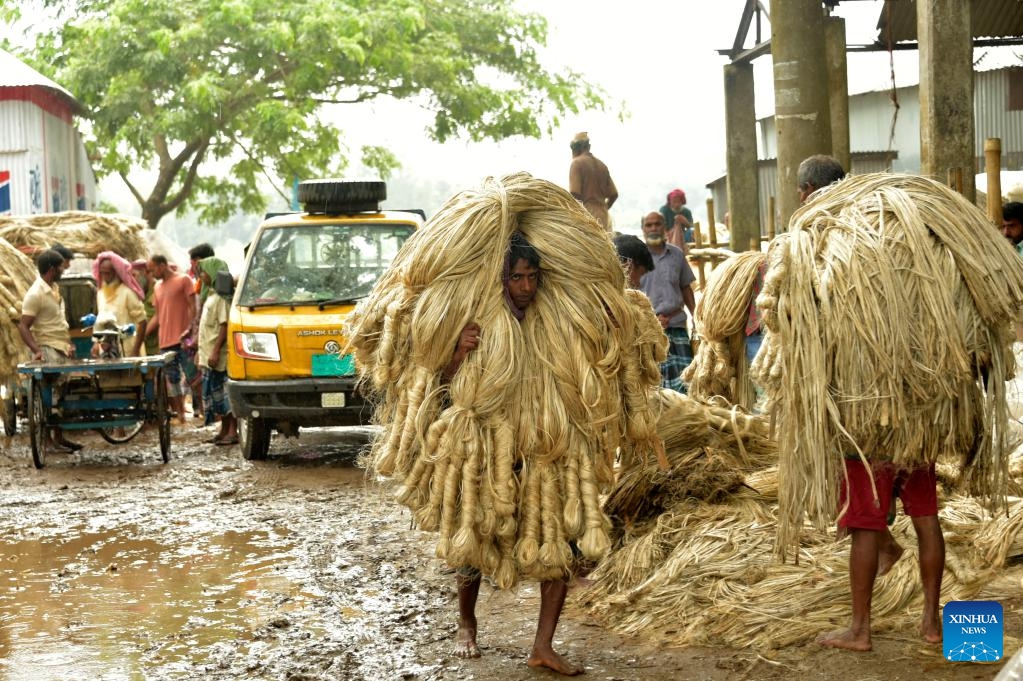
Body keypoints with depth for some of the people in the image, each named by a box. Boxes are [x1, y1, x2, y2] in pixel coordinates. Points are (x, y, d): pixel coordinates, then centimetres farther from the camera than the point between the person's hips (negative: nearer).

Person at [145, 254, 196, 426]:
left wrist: (190, 328, -21)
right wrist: (143, 334, 13)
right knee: (171, 380, 6)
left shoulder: (183, 280, -1)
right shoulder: (158, 287, 19)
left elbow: (192, 307, -8)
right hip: (165, 341, 7)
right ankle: (178, 416, 11)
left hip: (182, 339, -7)